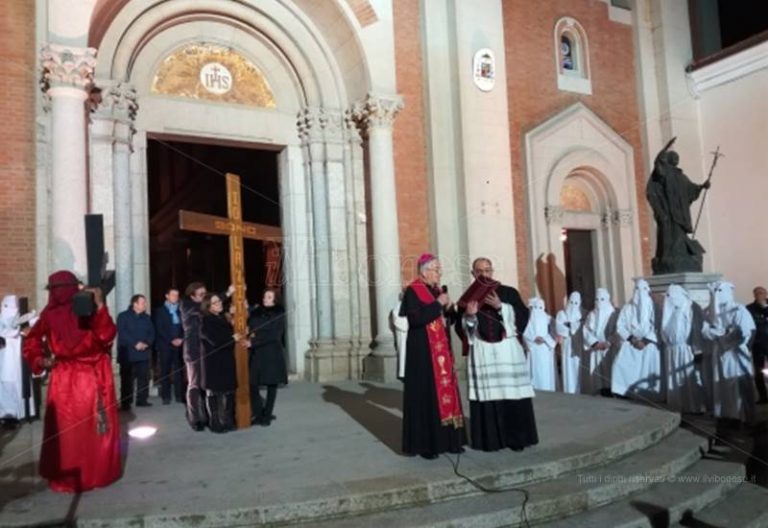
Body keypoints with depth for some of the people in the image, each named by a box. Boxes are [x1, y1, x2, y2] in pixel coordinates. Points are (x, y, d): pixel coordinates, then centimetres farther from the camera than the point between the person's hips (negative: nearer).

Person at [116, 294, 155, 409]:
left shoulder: (146, 318, 14)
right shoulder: (123, 316, -2)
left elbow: (152, 333, 8)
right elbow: (122, 333, -13)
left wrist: (147, 343, -11)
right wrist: (135, 343, -20)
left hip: (144, 353, 5)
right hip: (128, 354, -4)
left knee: (143, 377, 4)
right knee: (127, 379, -3)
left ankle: (142, 400, 12)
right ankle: (125, 402, 2)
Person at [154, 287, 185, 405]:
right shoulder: (160, 311, 7)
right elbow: (159, 329, -2)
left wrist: (181, 339, -6)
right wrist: (171, 340, -11)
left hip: (179, 344, 2)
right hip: (165, 345, -2)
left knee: (179, 370, -1)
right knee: (165, 371, 0)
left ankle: (179, 395, 2)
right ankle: (166, 396, 4)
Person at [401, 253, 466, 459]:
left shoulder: (436, 291, 15)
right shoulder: (412, 291, -9)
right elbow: (415, 318, -23)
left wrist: (447, 307, 3)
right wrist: (438, 304, -18)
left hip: (440, 349, 8)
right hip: (423, 351, -8)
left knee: (444, 391, 8)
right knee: (426, 395, -5)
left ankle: (446, 439, 15)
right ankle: (424, 444, 3)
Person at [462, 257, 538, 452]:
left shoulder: (509, 293, 5)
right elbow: (461, 329, 6)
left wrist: (501, 307, -14)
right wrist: (469, 316, -14)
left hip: (508, 350, 0)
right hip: (482, 353, 1)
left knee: (512, 394, -1)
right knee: (487, 395, -1)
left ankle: (516, 438, 10)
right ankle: (490, 440, 7)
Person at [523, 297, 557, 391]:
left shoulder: (548, 318, 13)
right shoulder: (529, 319, 8)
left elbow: (553, 332, 4)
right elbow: (526, 333, -3)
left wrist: (544, 339, -13)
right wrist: (534, 338, -18)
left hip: (546, 348, 1)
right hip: (533, 348, -1)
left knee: (546, 369, -4)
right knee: (535, 369, -6)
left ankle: (547, 389, -2)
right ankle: (535, 388, -5)